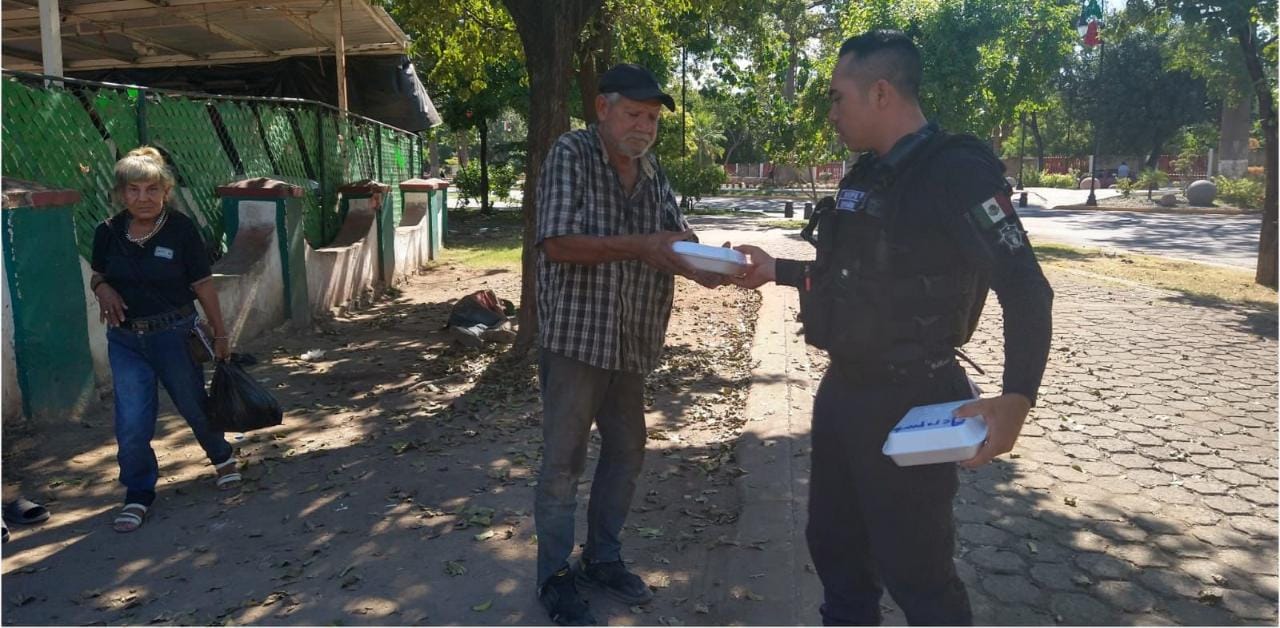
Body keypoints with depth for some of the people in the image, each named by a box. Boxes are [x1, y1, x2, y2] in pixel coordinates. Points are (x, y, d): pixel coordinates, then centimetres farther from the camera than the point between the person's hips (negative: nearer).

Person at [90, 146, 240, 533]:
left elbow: (203, 286, -6)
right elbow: (98, 275, 14)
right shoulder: (108, 233, -2)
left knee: (193, 405, 13)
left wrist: (220, 335, -2)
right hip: (125, 340, 2)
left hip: (175, 334, -2)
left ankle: (222, 458, 42)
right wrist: (102, 289, -11)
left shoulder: (181, 230, -11)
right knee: (132, 423, 0)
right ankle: (138, 495, 20)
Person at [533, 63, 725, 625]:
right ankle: (554, 576, 20)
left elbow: (677, 234, 5)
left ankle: (602, 558, 34)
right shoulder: (571, 154, -10)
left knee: (626, 453, 15)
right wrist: (641, 246, -25)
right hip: (576, 337, -6)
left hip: (630, 342, 7)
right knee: (563, 462, 3)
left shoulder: (651, 170, 9)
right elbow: (557, 243, -19)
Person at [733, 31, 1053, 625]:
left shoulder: (957, 171, -16)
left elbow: (1026, 291, -19)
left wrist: (1016, 401, -29)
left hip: (909, 401, -9)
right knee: (834, 544, 20)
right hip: (842, 390, 9)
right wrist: (776, 271, 17)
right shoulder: (864, 175, 11)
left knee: (915, 571, 4)